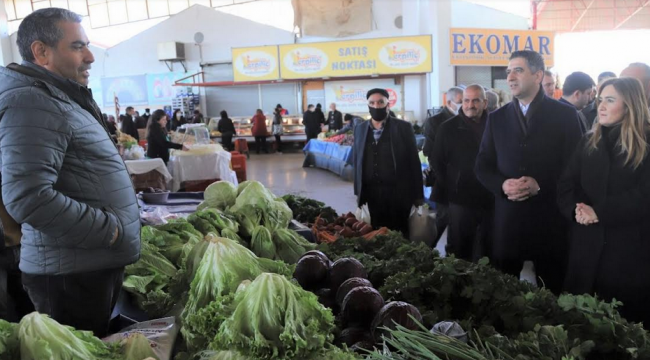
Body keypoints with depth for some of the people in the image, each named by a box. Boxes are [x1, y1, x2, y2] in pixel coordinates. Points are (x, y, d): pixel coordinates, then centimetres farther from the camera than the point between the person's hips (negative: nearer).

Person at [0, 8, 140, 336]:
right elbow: (28, 198, -28)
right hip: (71, 273, -10)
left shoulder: (63, 99, 16)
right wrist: (110, 230, -19)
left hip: (98, 263, 10)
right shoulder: (33, 102, -17)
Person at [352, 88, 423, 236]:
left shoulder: (403, 127, -3)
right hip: (371, 194, 3)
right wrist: (358, 192, 9)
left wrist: (418, 195, -5)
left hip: (398, 193, -3)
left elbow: (414, 162, -3)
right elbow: (356, 162, 11)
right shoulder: (360, 129, 8)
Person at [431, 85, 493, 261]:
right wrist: (449, 190, -3)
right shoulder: (448, 128, -1)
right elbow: (437, 163, 2)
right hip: (460, 199, -2)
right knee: (458, 251, 8)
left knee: (486, 251, 14)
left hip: (489, 199, 2)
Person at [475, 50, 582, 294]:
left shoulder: (565, 114, 1)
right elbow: (482, 166, 8)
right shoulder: (497, 118, 9)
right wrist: (502, 185, -12)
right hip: (507, 219, 2)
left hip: (549, 219, -2)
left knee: (554, 290, 10)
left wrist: (540, 186, -17)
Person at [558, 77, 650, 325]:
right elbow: (565, 188, 4)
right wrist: (577, 210, -15)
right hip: (588, 249, 4)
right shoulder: (588, 142, 11)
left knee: (627, 324, 7)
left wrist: (599, 212, -17)